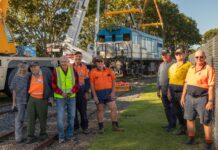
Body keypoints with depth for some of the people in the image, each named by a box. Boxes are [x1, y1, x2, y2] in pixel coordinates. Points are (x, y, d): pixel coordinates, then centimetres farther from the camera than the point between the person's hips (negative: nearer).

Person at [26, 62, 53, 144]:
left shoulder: (46, 73, -6)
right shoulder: (30, 76, 4)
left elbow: (52, 84, 2)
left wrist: (51, 95, 1)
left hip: (42, 100, -3)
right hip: (32, 99, 3)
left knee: (42, 118, 9)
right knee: (30, 118, 2)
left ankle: (43, 134, 29)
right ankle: (30, 136, 13)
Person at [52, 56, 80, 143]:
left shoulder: (73, 70, 3)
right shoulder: (56, 71, -3)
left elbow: (77, 83, 5)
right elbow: (53, 85, -3)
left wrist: (72, 91, -12)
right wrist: (61, 92, -15)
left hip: (71, 97, 3)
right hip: (60, 97, -3)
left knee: (71, 116, 10)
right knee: (60, 117, -1)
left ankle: (70, 135, 25)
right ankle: (61, 137, 12)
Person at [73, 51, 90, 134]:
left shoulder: (84, 67, 6)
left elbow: (87, 80, 7)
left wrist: (87, 92, 0)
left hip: (82, 90, 1)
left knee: (83, 109, 4)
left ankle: (85, 127, 14)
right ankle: (75, 126, 19)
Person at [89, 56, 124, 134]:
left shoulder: (108, 70, 4)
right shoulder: (93, 72, -4)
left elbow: (113, 81, 6)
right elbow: (92, 84, -5)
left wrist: (113, 92, -3)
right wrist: (94, 96, -10)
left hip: (109, 92, 3)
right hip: (99, 93, -2)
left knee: (114, 108, 1)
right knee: (100, 110, 8)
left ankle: (115, 126, 13)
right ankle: (101, 127, 19)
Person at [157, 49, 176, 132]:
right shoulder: (161, 65, 13)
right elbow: (158, 77, 17)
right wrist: (158, 89, 15)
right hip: (163, 90, 7)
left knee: (172, 108, -1)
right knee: (166, 108, 13)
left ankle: (173, 125, 7)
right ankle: (169, 123, 25)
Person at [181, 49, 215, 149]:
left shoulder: (209, 69, -9)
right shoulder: (191, 69, 10)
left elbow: (211, 86, -13)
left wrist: (210, 101, -17)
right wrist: (183, 96, 12)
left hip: (202, 99, -6)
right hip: (189, 98, 6)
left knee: (206, 122, 2)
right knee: (190, 119, 12)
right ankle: (191, 138, 26)